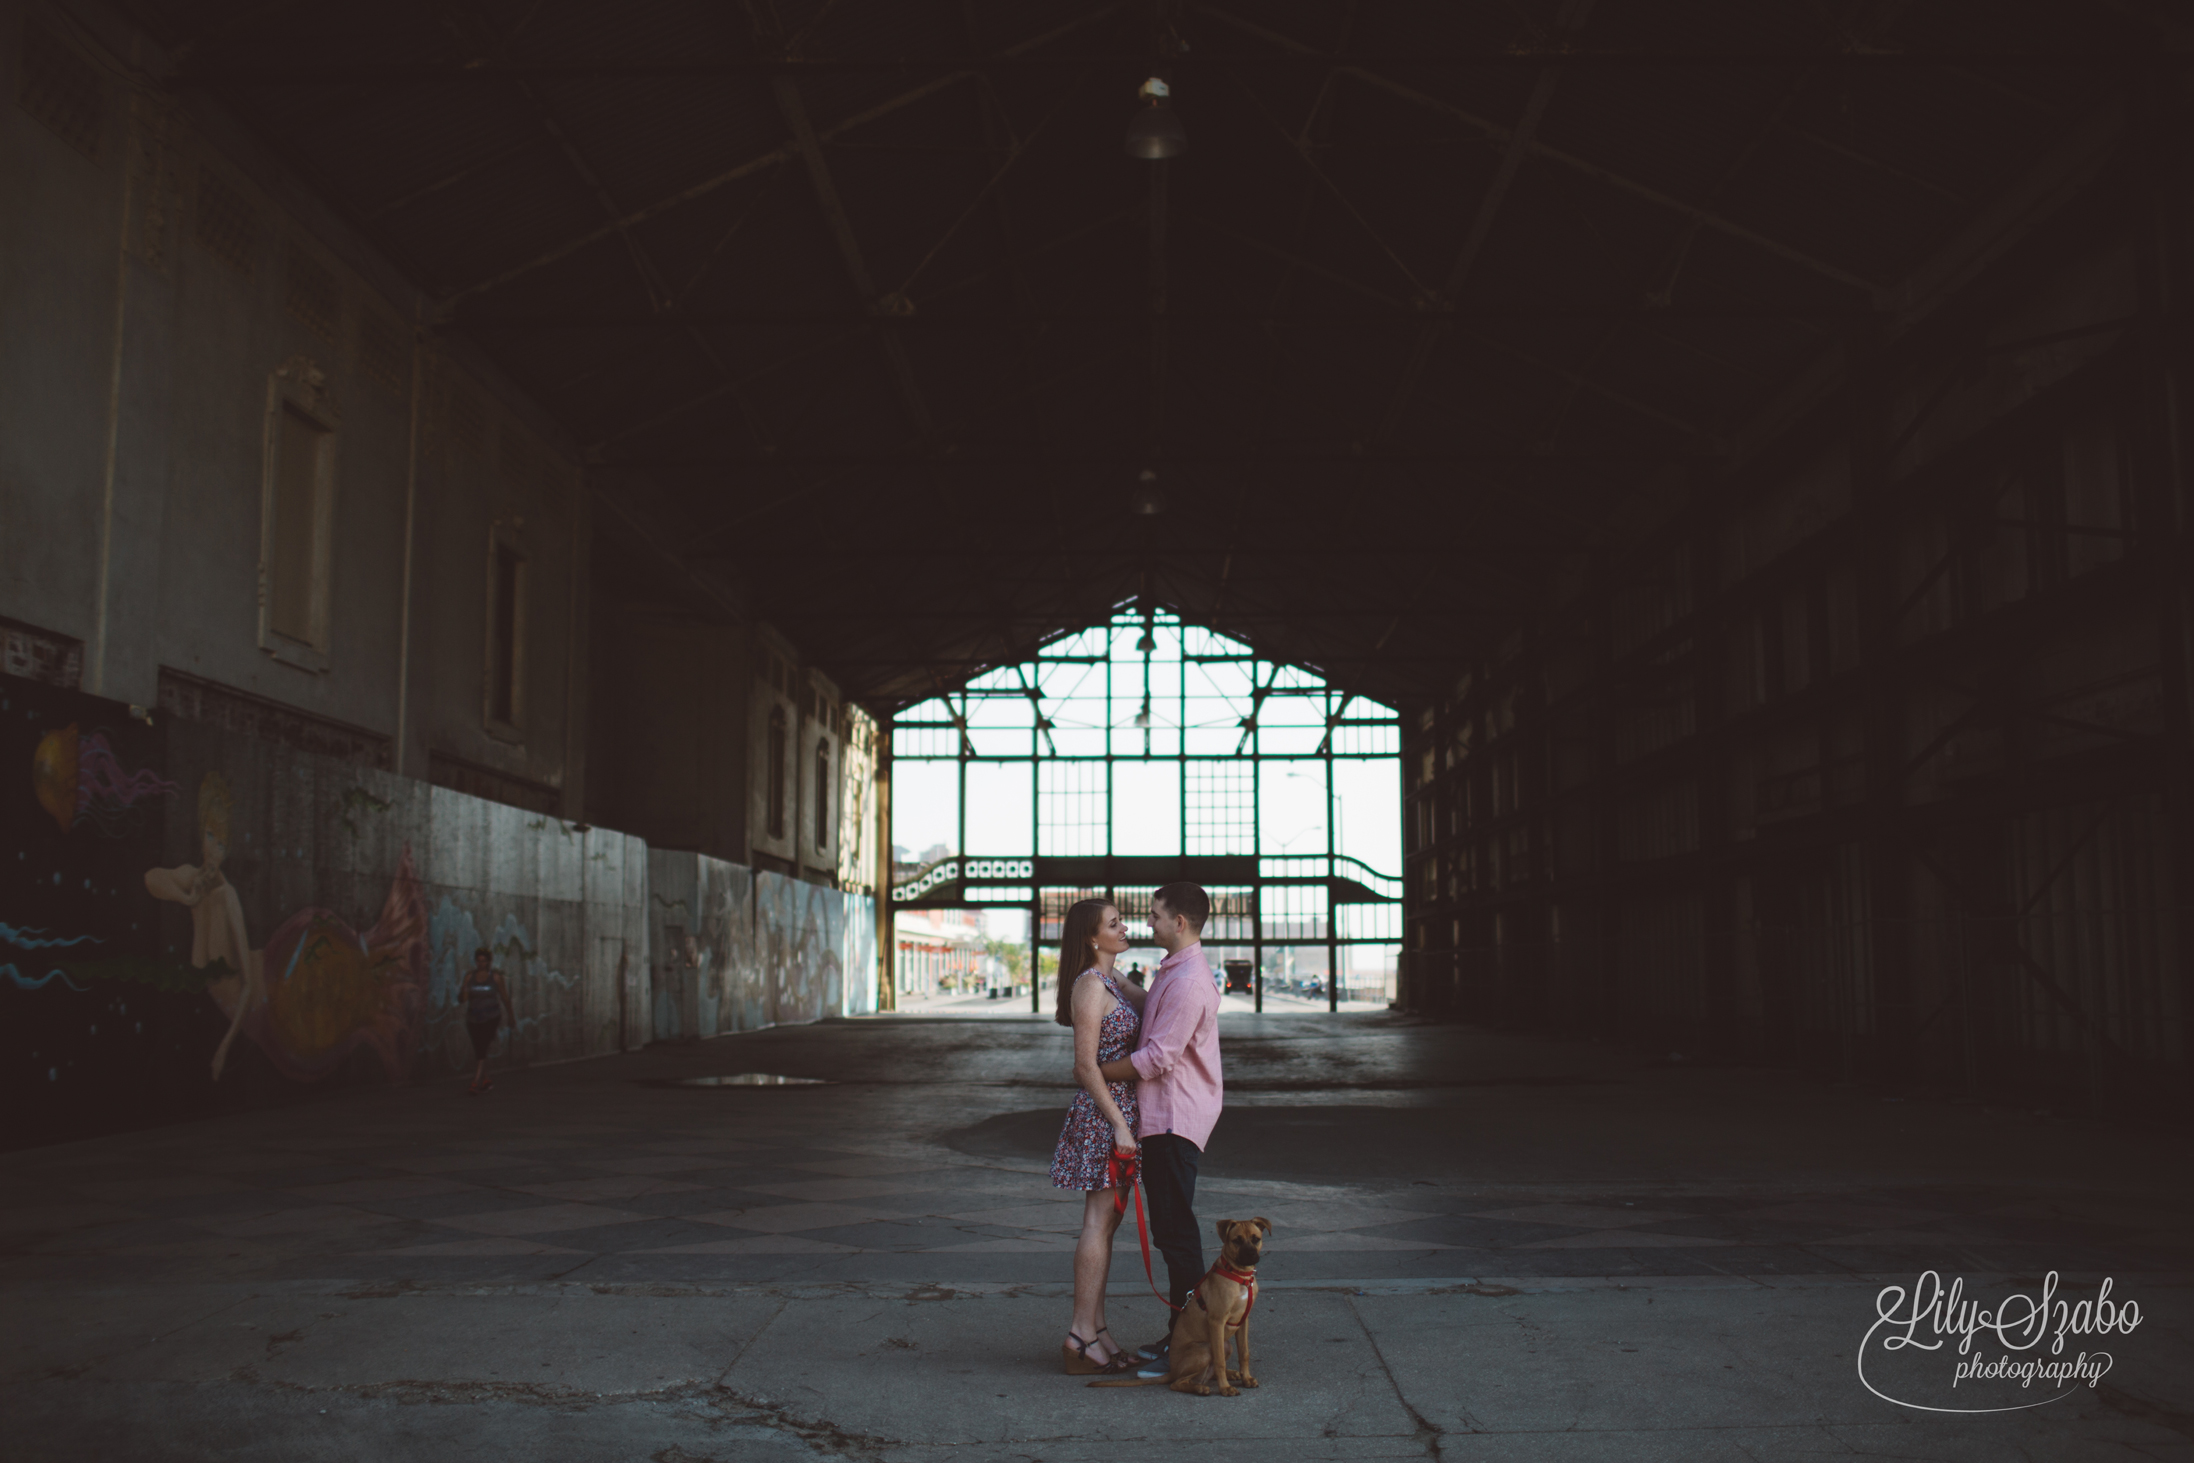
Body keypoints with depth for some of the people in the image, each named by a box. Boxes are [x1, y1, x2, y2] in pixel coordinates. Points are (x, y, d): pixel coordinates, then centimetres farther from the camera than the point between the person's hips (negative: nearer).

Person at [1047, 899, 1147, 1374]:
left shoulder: (1112, 980, 14)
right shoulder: (1090, 985, -15)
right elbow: (1086, 1065, -19)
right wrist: (1118, 1123, -20)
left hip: (1120, 1109, 10)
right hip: (1103, 1110, -10)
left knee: (1105, 1221, 12)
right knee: (1100, 1222, -7)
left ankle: (1094, 1328, 18)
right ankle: (1082, 1336, -3)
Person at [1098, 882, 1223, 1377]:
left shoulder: (1189, 982, -18)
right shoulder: (1173, 970, 16)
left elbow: (1158, 1057, -20)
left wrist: (1098, 1072, -10)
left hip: (1176, 1118, -11)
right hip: (1163, 1116, 11)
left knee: (1175, 1229, -7)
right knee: (1172, 1227, 15)